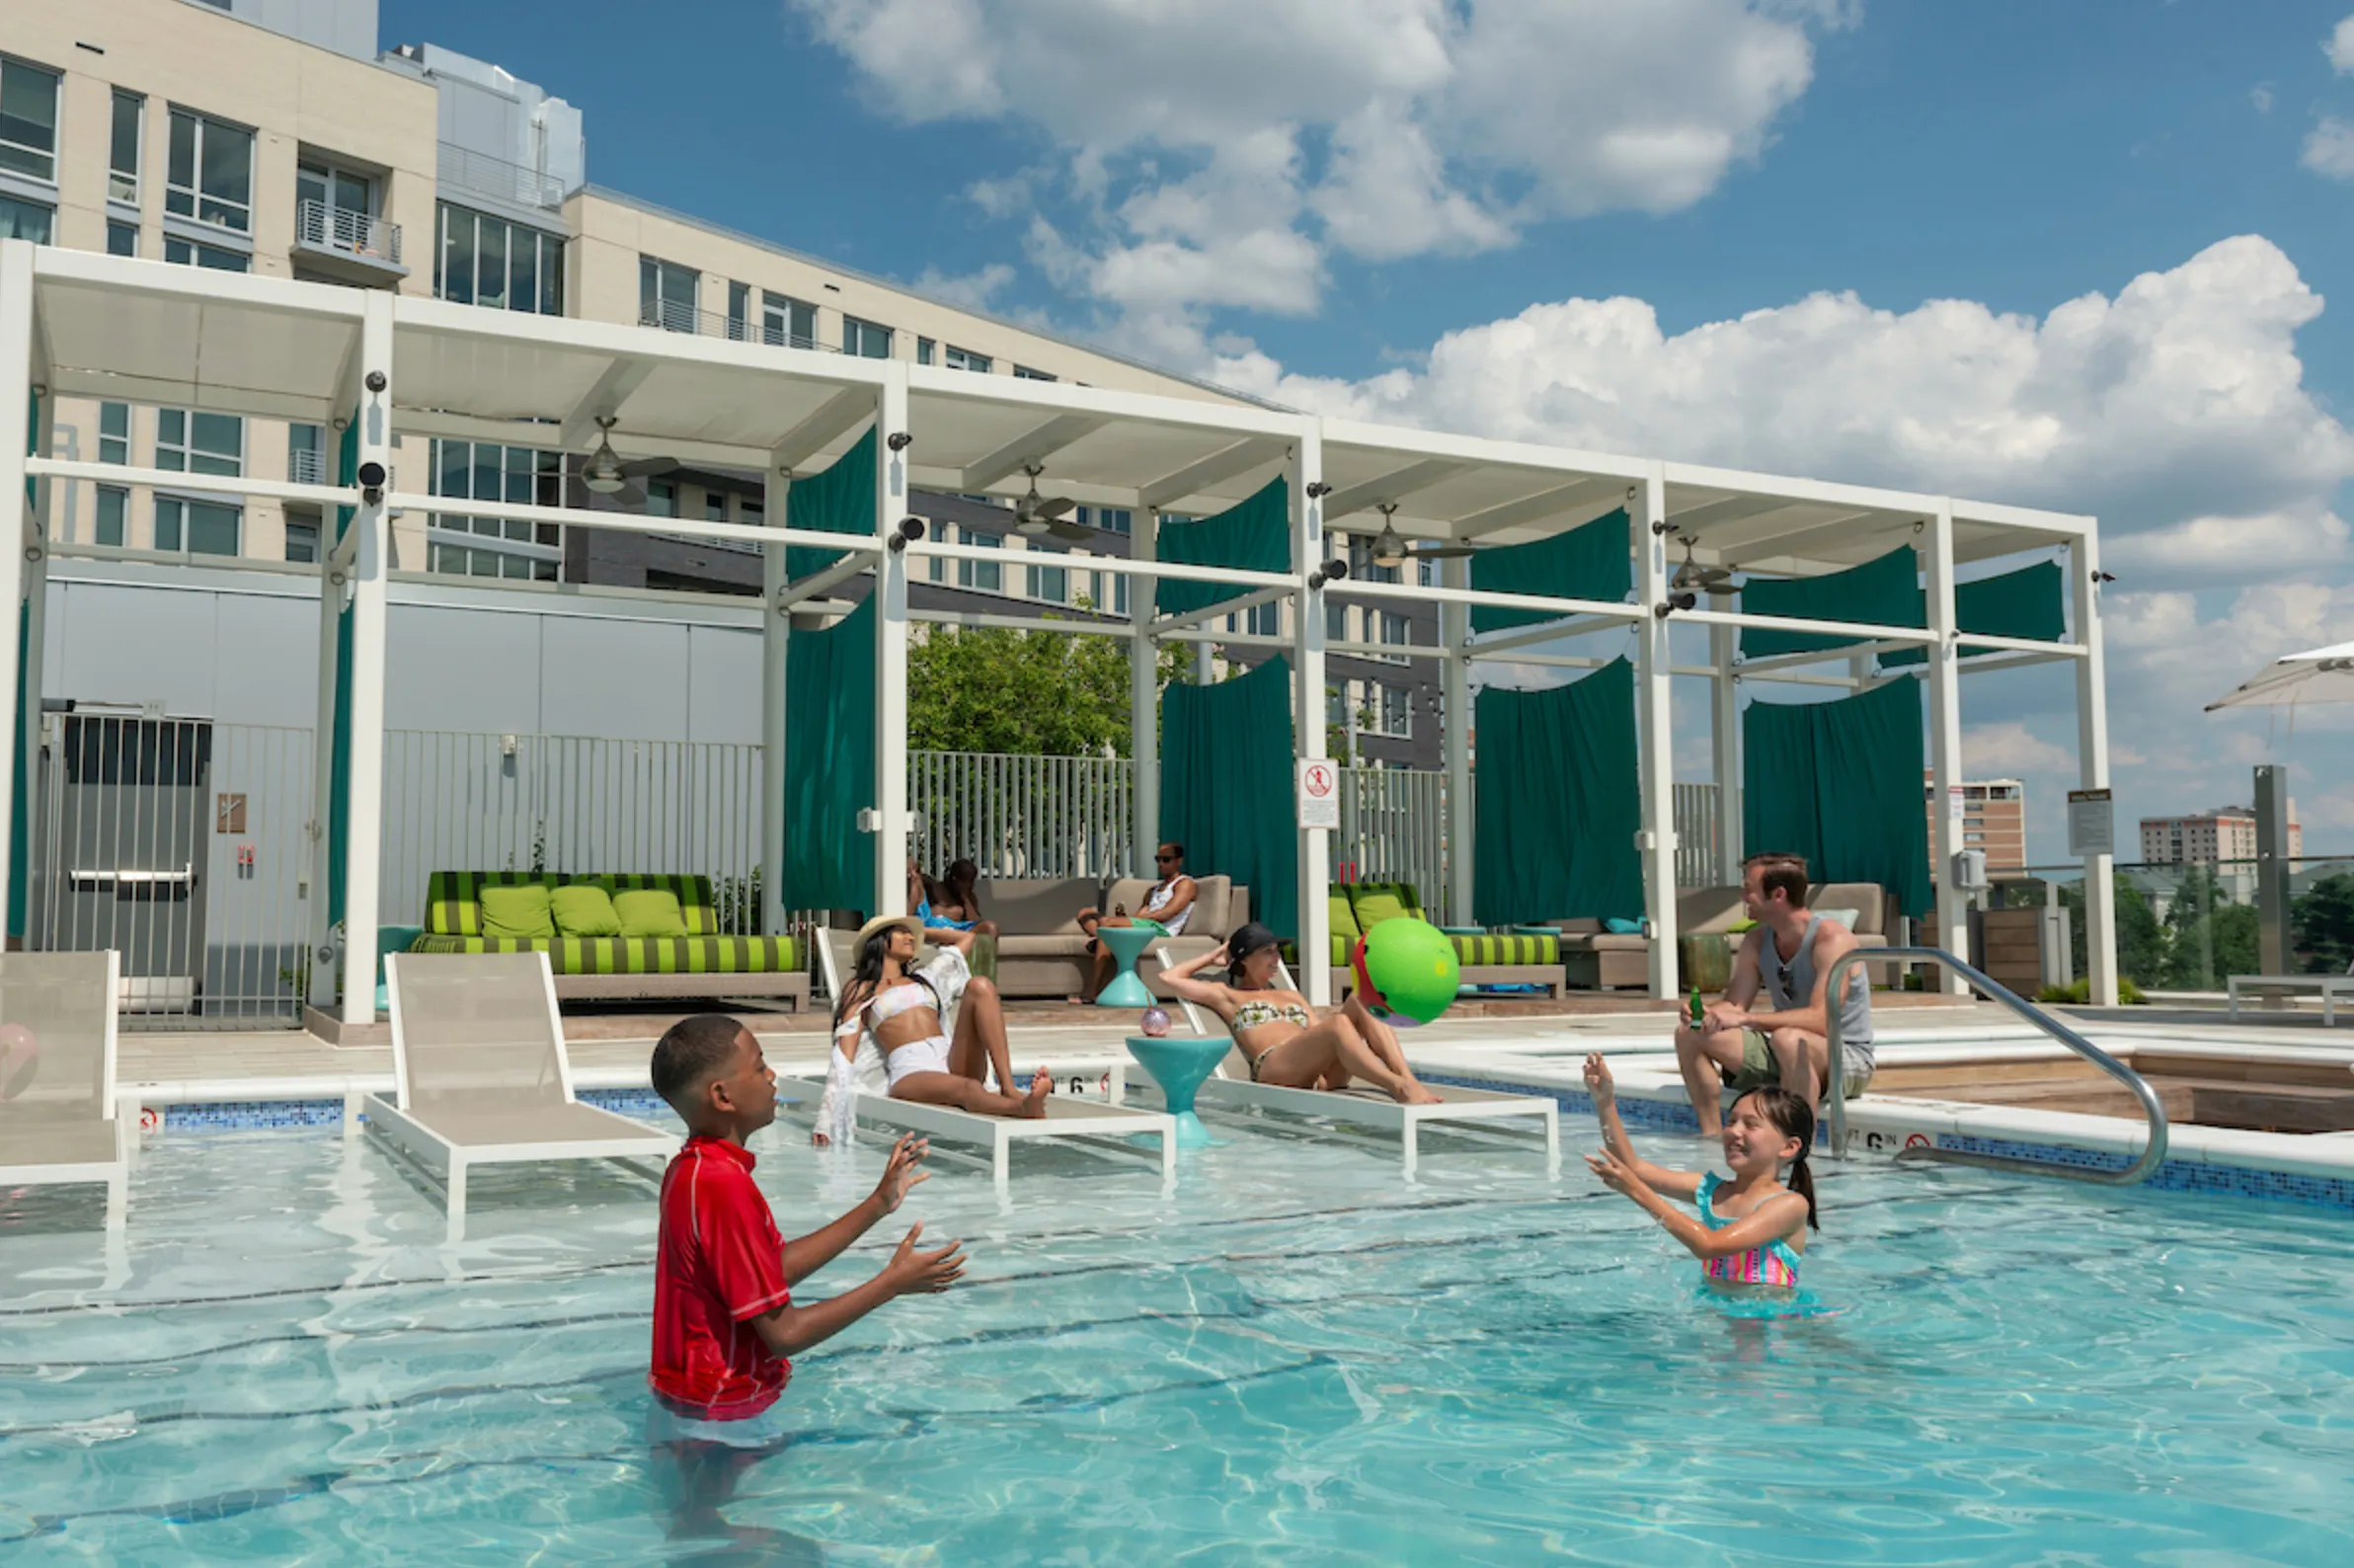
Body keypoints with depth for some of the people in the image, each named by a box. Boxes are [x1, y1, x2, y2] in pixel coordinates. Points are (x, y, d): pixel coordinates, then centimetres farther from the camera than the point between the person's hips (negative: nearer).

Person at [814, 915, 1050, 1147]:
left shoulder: (921, 978, 31)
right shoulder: (860, 990, 16)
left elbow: (967, 937, 43)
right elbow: (843, 1058, 7)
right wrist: (825, 1122, -2)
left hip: (952, 1065, 6)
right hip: (911, 1074, -5)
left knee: (979, 986, -16)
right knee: (968, 1089, -39)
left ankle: (1009, 1089, -31)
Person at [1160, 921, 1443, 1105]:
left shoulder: (1293, 997, 39)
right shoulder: (1227, 996, 24)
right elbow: (1169, 977, 19)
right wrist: (1213, 958, 32)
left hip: (1323, 1074, 6)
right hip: (1274, 1068, -6)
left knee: (1358, 999, -18)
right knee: (1338, 1025, -33)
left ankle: (1409, 1080, -38)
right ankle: (1399, 1089, -52)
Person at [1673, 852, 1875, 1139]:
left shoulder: (1832, 940, -19)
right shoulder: (1757, 941, 4)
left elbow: (1820, 1021, -30)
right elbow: (1734, 1005, 3)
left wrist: (1745, 1019, -35)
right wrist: (1705, 1012, -21)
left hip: (1848, 1060, -7)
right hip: (1786, 1055, 8)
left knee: (1788, 1039, -40)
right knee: (1690, 1034, -4)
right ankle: (1712, 1136, -7)